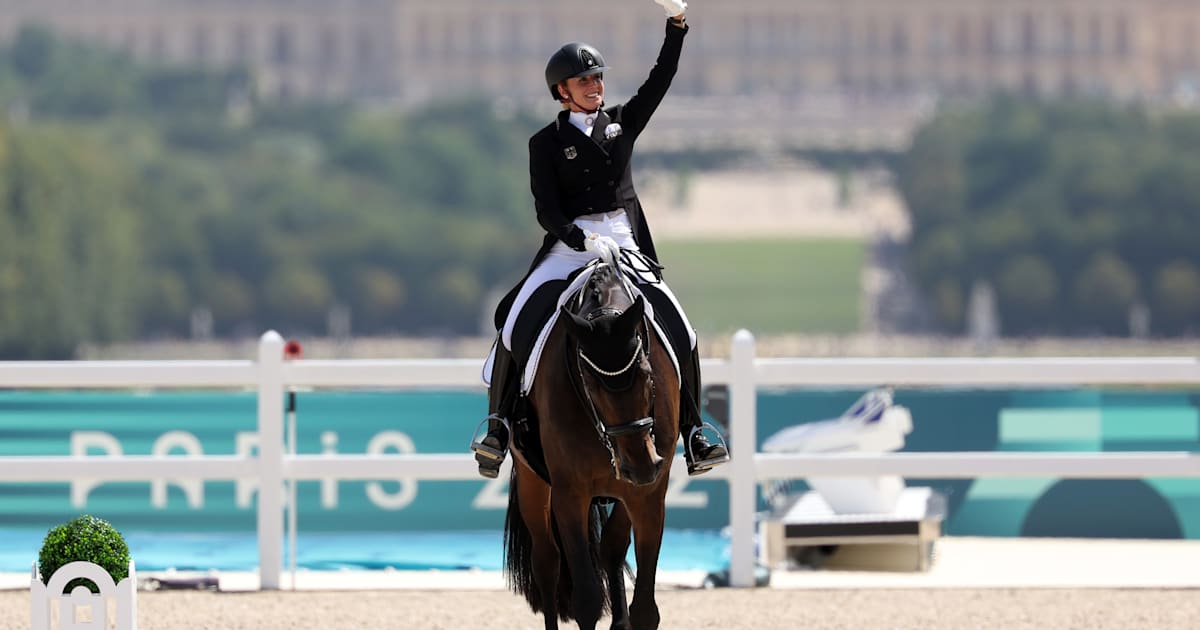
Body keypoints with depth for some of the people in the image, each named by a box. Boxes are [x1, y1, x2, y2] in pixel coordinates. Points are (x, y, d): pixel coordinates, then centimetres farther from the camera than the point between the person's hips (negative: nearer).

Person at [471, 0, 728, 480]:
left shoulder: (622, 122, 12)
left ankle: (693, 436, -5)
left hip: (625, 246, 3)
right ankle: (498, 426, -13)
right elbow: (547, 211, -6)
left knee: (679, 331, -11)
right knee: (515, 320, -22)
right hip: (569, 244, -3)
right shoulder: (546, 143, 2)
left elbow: (661, 79, 6)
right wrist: (584, 241, -23)